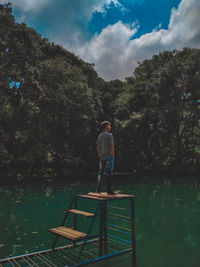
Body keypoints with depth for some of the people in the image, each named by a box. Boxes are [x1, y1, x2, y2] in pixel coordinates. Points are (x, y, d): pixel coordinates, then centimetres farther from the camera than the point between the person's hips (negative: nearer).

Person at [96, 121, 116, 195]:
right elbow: (111, 147, -14)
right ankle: (109, 190, -1)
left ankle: (98, 189, 11)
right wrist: (113, 156, -10)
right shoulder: (109, 135, -8)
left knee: (101, 173, 10)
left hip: (101, 157, 7)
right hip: (108, 157, -7)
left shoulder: (99, 136, 13)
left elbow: (97, 147, 14)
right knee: (108, 173, -4)